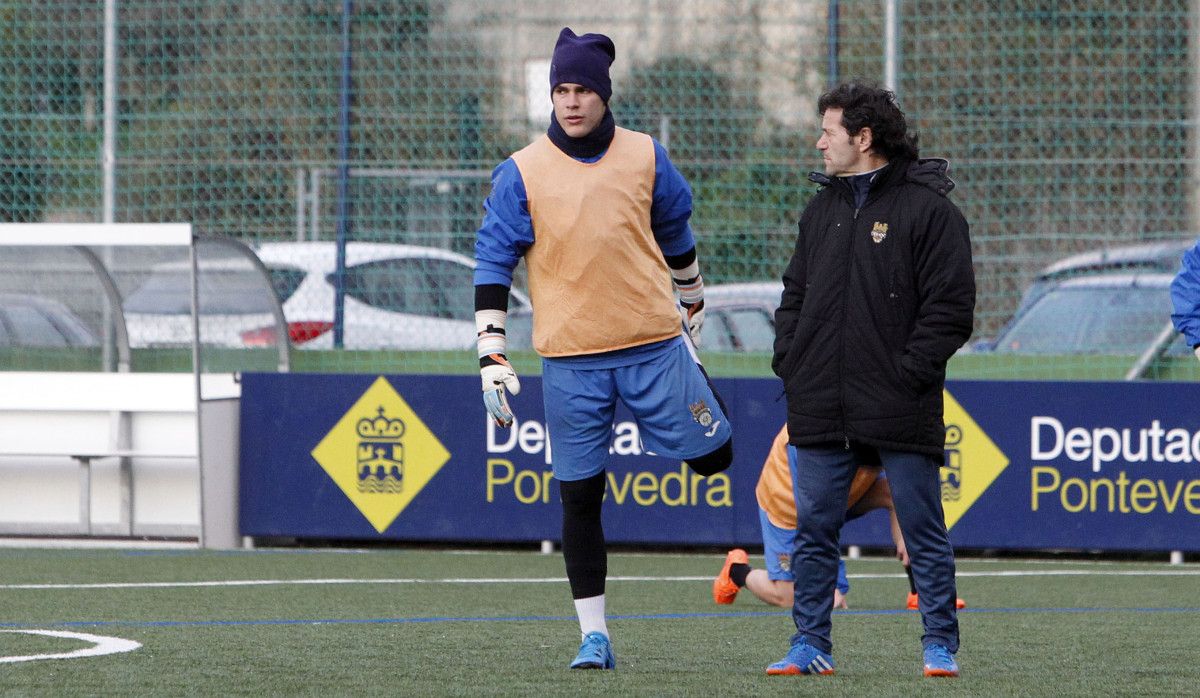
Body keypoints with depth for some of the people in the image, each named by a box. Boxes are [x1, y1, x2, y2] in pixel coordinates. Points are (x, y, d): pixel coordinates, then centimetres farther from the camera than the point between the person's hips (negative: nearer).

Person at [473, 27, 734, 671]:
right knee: (579, 496, 0)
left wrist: (693, 306, 29)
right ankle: (594, 636, 8)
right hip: (570, 358, -1)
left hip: (654, 343, 1)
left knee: (713, 456, 2)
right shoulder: (521, 174, -1)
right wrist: (491, 358, -8)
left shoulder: (646, 157, 5)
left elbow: (677, 236, 19)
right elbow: (493, 265, -2)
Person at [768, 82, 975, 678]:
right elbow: (795, 292, 21)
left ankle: (940, 644, 7)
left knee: (923, 531, 0)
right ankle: (811, 645, 11)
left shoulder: (929, 209, -5)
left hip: (899, 408, -6)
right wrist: (789, 362, 7)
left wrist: (908, 374, -14)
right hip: (820, 407, 6)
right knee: (813, 530, 5)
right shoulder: (822, 209, 16)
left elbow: (950, 309, -9)